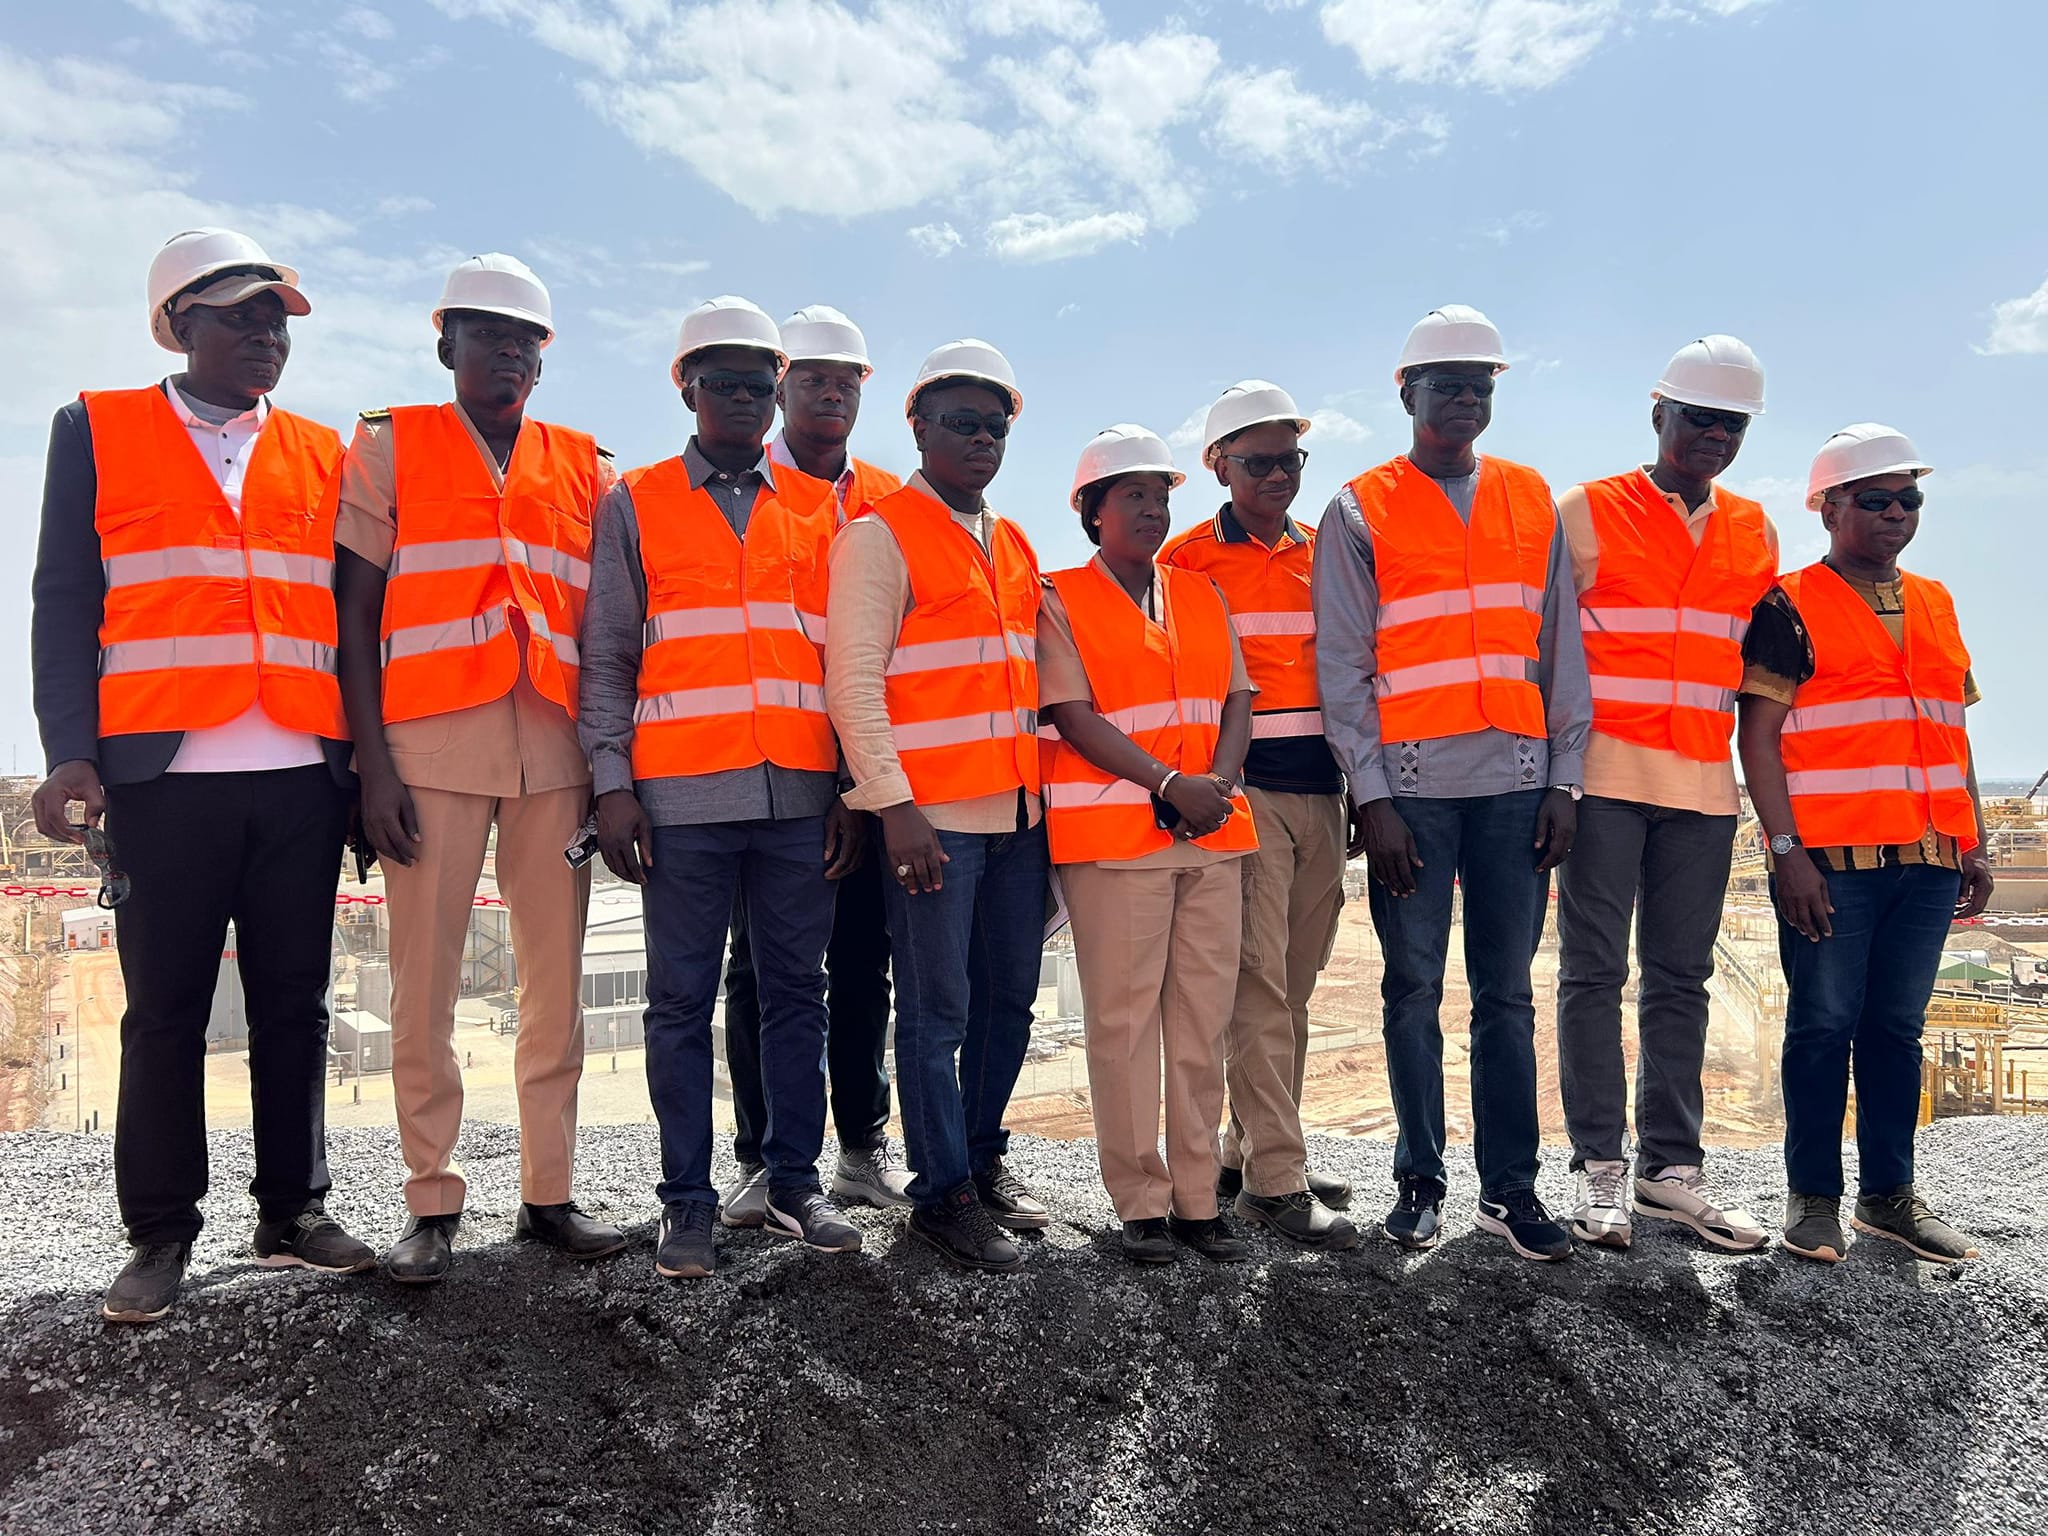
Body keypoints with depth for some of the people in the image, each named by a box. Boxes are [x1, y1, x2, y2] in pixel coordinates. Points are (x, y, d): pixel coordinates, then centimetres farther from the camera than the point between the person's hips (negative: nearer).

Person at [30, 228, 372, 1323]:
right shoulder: (96, 430, 10)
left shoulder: (320, 453, 16)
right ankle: (160, 1235, 15)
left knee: (294, 1002, 7)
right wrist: (72, 753, -9)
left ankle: (292, 1213, 18)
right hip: (163, 777, -2)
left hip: (303, 778, 2)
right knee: (165, 1009, 4)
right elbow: (64, 604, 4)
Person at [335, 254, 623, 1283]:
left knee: (557, 977, 3)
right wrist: (371, 761, -8)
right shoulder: (388, 449, 9)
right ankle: (432, 1205, 10)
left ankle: (550, 1193, 12)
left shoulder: (583, 467, 15)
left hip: (555, 748, 2)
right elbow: (354, 613, 2)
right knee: (425, 981, -1)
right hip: (431, 744, -2)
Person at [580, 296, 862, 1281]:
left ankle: (795, 1185, 19)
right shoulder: (636, 505, 10)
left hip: (800, 795, 2)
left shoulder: (818, 509, 14)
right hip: (682, 794, -2)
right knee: (682, 1003, 3)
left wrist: (852, 788, 4)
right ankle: (688, 1205, 14)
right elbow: (606, 655, 5)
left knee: (796, 993, 7)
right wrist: (612, 782, -5)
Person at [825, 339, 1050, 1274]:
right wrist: (895, 805, -17)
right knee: (936, 1010, 0)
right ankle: (943, 1194, 13)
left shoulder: (1014, 547, 18)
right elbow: (853, 682, -10)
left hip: (1016, 810, 7)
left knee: (1010, 996, 12)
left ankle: (982, 1156, 29)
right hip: (932, 813, -7)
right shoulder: (880, 535, -3)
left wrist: (1038, 786, 16)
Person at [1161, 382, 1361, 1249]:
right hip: (1241, 794, -5)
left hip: (1321, 796, 6)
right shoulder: (1186, 560, 1)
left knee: (1292, 986, 10)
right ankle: (1276, 1178, -1)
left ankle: (1249, 1152, 22)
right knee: (1259, 983, -7)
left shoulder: (1326, 556, 16)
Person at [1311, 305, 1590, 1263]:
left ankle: (1510, 1188, 16)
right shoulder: (1360, 513, 3)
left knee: (1506, 991, 7)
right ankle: (1420, 1183, 17)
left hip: (1516, 786, 3)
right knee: (1414, 990, 5)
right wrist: (1374, 798, -8)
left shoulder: (1533, 504, 13)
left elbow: (1560, 652, 10)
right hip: (1412, 789, -2)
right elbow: (1342, 670, -2)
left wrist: (1564, 781, 3)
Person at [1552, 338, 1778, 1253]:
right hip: (1606, 773, -4)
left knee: (1681, 977, 8)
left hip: (1704, 783, 5)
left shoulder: (1753, 531, 15)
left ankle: (1671, 1168, 16)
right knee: (1595, 971, -1)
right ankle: (1599, 1168, 7)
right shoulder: (1587, 511, 2)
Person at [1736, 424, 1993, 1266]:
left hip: (1927, 858, 5)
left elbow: (1953, 731, 19)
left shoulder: (1934, 605, 17)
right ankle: (1813, 1198, 12)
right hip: (1830, 860, -5)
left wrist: (1973, 844, 13)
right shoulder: (1791, 606, -2)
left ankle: (1890, 1194, 21)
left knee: (1898, 1027, 10)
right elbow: (1758, 735, -8)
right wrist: (1787, 850, -15)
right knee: (1824, 1025, 1)